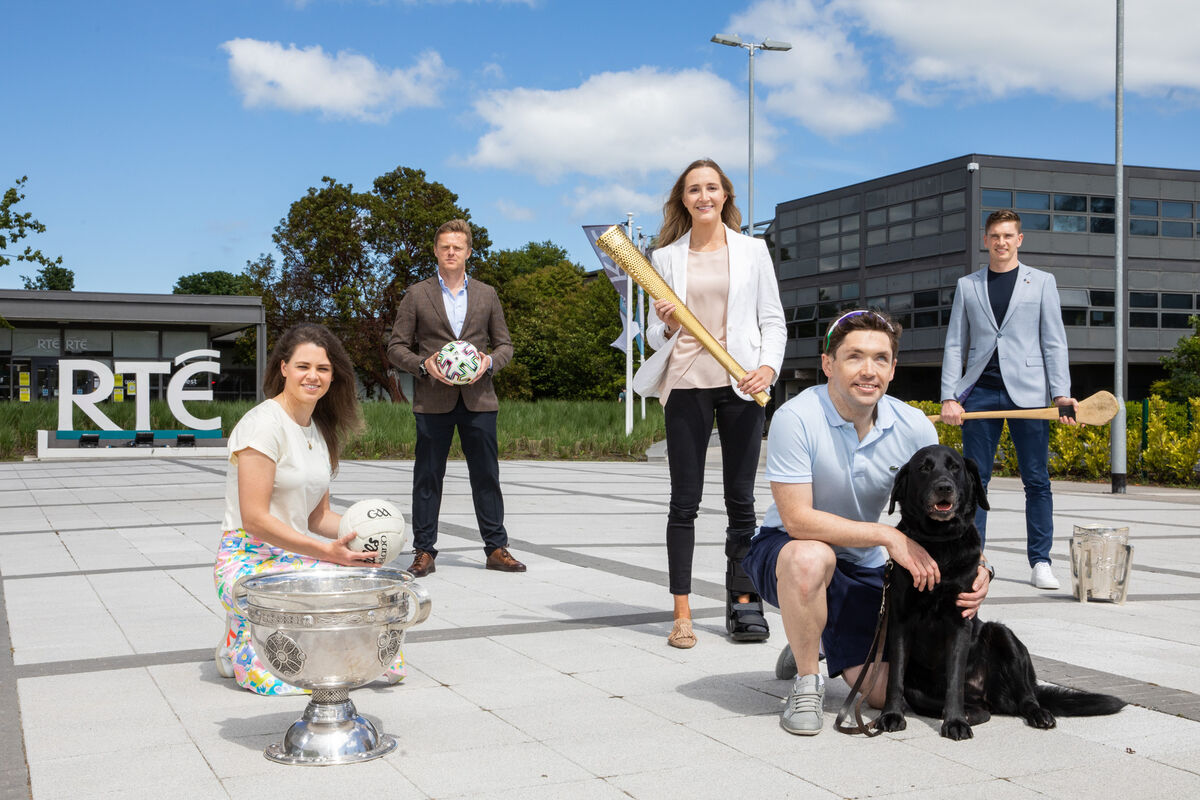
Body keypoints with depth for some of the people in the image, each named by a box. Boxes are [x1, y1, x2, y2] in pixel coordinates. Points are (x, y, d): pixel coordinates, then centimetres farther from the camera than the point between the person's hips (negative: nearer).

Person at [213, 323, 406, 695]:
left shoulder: (319, 430, 15)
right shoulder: (264, 424, -12)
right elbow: (255, 519, -18)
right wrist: (327, 551, -23)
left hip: (290, 557, 8)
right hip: (248, 562, -8)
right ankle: (243, 648, -4)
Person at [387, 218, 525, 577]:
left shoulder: (487, 295, 12)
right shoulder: (417, 295, 6)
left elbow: (505, 344, 15)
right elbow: (396, 347, 6)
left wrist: (489, 361, -7)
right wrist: (424, 365, -12)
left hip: (478, 398, 2)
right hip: (433, 400, -1)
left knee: (486, 475, 4)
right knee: (427, 477, 1)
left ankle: (496, 548, 11)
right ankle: (424, 551, 8)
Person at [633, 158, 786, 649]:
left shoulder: (752, 250, 8)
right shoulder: (666, 257, 9)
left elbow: (773, 321, 8)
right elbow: (656, 333, 13)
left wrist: (768, 366, -9)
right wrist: (667, 326, -9)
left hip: (741, 386, 0)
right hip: (686, 384, 0)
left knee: (740, 498, 3)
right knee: (685, 500, 0)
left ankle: (743, 602, 12)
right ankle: (682, 613, 3)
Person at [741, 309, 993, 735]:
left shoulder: (914, 428, -10)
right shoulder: (795, 419, -24)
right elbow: (798, 519, -27)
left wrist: (976, 566, -21)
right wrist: (889, 536, -30)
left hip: (864, 567, 4)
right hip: (784, 550, -4)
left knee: (887, 693, -3)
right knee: (811, 557, -40)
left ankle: (816, 640, 30)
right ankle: (806, 682, -15)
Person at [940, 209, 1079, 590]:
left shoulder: (1042, 282, 9)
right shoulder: (967, 286, 12)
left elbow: (1054, 342, 5)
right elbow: (955, 345, 10)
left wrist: (1061, 394, -6)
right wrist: (949, 396, 0)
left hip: (1027, 393, -1)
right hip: (980, 392, 1)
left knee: (1037, 480, 0)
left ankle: (1040, 563, 7)